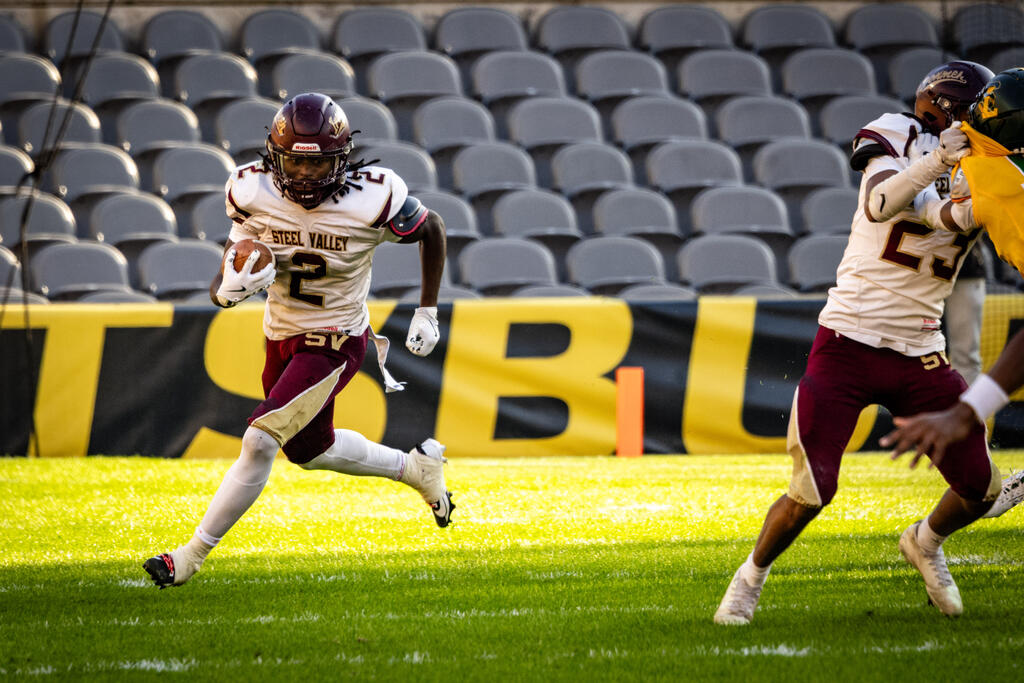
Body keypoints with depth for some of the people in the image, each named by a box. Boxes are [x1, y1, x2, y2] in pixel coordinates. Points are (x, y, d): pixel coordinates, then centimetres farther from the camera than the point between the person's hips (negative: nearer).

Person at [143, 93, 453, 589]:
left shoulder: (373, 199, -23)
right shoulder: (253, 191, -16)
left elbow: (431, 231, -3)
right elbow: (228, 277, -7)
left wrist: (427, 312, 0)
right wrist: (229, 288, -32)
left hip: (335, 345, -5)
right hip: (280, 337, 5)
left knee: (260, 440, -18)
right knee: (309, 450, 22)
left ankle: (191, 556, -8)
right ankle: (415, 466, 46)